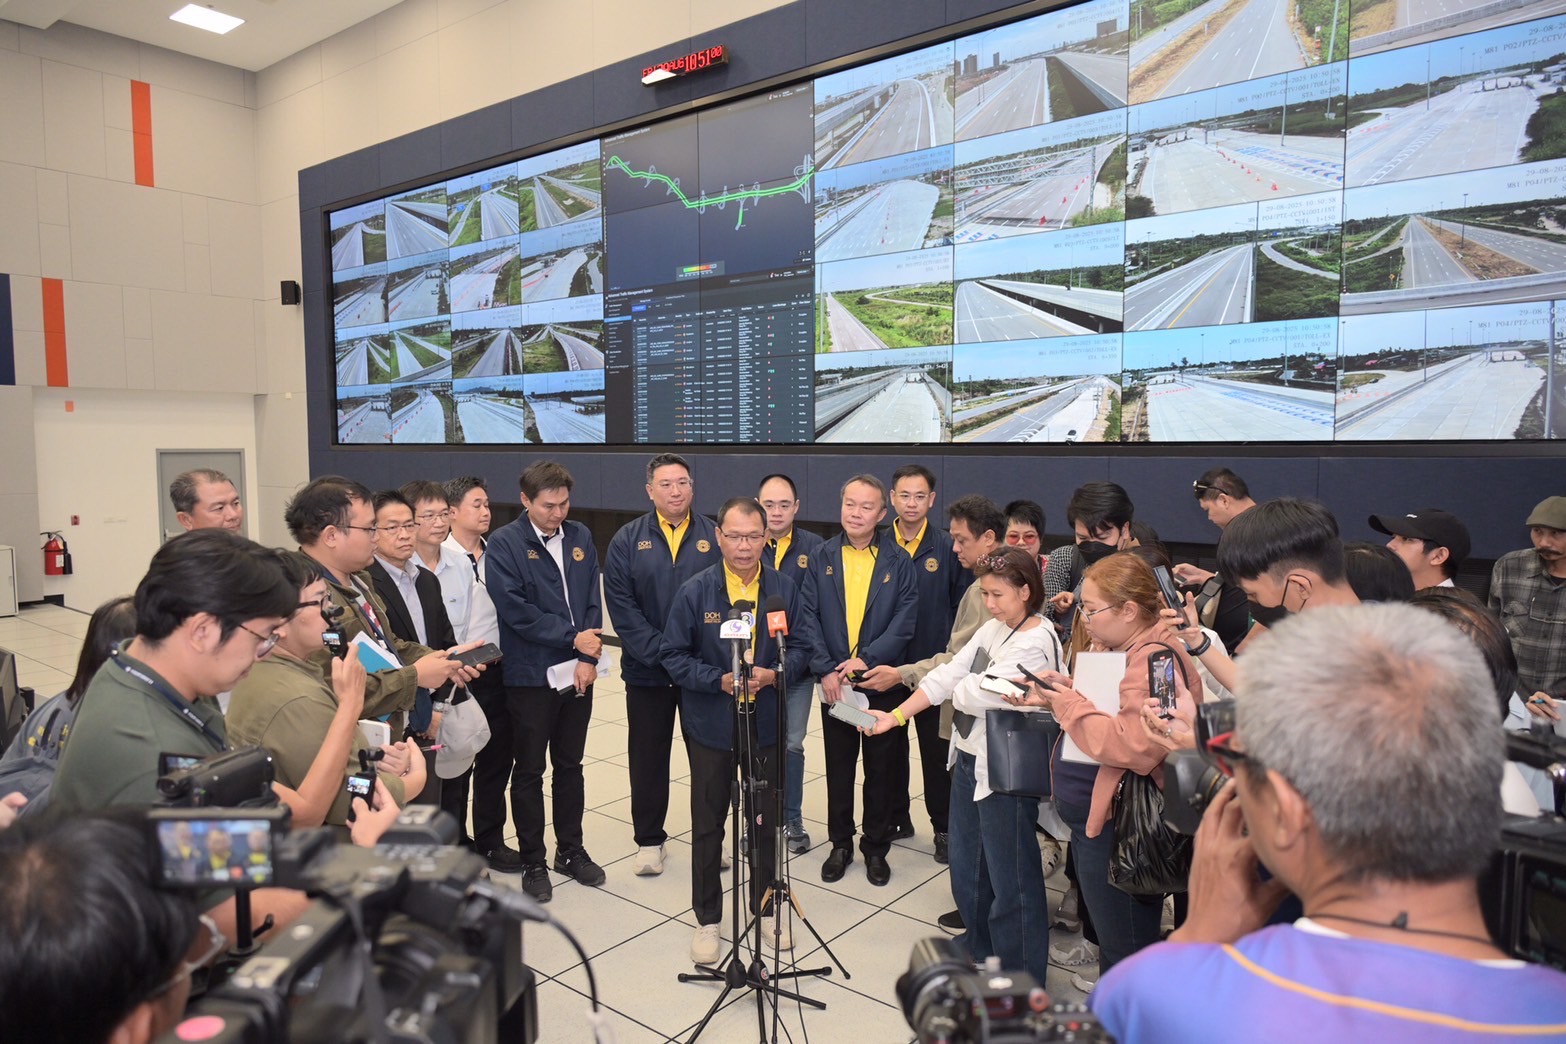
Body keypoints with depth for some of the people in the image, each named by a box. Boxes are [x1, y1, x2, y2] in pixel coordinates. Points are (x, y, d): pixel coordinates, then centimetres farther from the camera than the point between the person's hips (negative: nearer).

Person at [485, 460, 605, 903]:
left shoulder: (580, 537, 6)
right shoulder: (504, 543, -8)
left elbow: (592, 601, 5)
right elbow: (514, 609, -16)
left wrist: (588, 657, -7)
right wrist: (572, 638, -13)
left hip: (577, 673, 4)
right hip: (530, 677, -4)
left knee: (569, 765, 16)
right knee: (529, 772, 9)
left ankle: (571, 850, 31)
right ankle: (533, 862, 23)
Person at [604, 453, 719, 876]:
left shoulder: (714, 537, -1)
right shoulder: (628, 540, 0)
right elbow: (621, 606, -6)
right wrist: (660, 651, -14)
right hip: (647, 671, 0)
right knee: (648, 757, 11)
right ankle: (649, 841, 27)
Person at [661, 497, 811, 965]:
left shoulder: (784, 588, -5)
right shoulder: (694, 591, -10)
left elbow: (802, 646, 2)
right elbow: (673, 655, -6)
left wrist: (772, 673, -17)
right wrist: (720, 680, -20)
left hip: (766, 723, 1)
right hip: (711, 726, -1)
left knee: (766, 819, 14)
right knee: (707, 824, 11)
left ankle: (766, 907, 35)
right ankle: (707, 919, 28)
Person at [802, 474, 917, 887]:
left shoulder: (897, 562, -3)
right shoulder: (822, 558, 0)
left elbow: (903, 623, -8)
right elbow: (808, 618, -4)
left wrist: (866, 658, -18)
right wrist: (825, 670, -13)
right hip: (834, 682, 1)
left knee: (881, 769, 11)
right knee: (838, 768, 13)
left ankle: (876, 847, 27)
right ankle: (840, 844, 30)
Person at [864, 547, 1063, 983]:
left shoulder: (1036, 643, -19)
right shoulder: (991, 630, 8)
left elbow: (977, 693, -22)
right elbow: (947, 676, 5)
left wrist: (959, 689, 0)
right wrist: (896, 715, -1)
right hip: (969, 759, 9)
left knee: (1009, 877, 6)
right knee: (965, 865, 21)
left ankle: (1021, 976, 24)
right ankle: (978, 946, 43)